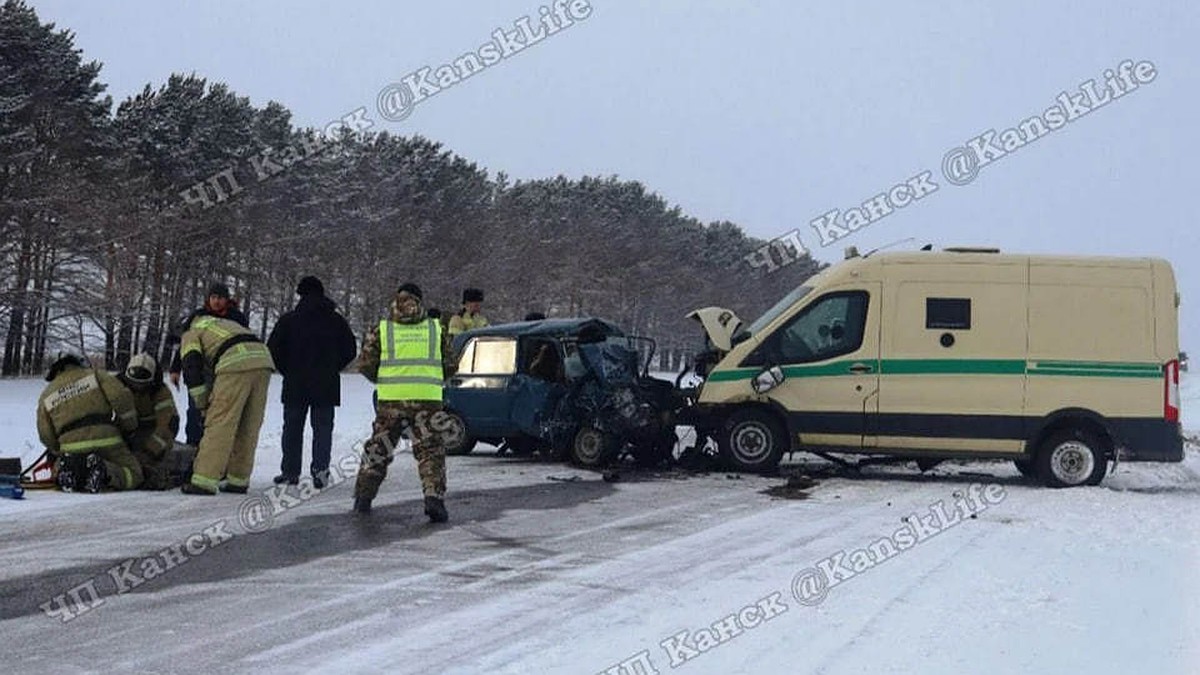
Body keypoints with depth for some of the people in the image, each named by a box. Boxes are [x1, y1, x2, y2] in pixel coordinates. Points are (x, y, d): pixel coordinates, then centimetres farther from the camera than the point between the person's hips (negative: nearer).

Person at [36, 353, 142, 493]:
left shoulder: (46, 395, 19)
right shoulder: (95, 375, 12)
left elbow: (47, 437, 15)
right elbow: (121, 398, -3)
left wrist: (59, 453, 28)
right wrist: (130, 427, 9)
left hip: (71, 449, 2)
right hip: (106, 441, -2)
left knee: (57, 468, 31)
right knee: (133, 475, 8)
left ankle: (68, 468, -7)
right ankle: (104, 470, -22)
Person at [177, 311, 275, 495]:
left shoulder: (191, 335, 21)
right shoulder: (226, 323, 41)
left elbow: (192, 368, 6)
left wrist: (203, 405, 14)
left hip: (236, 365, -6)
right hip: (264, 361, 6)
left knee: (219, 424, -4)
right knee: (249, 427, 12)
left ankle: (205, 481, -7)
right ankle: (238, 480, 17)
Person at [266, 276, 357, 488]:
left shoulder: (289, 319, -2)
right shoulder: (336, 321, 4)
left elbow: (273, 349, -4)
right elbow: (350, 351, 7)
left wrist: (287, 370, 8)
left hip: (295, 385, -1)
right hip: (327, 386, 1)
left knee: (293, 427, 10)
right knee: (323, 427, 5)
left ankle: (290, 471, 11)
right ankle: (320, 468, -12)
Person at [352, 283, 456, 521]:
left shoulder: (381, 331, 4)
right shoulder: (436, 329, 7)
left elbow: (365, 365, 4)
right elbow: (448, 365, 9)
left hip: (391, 400, 0)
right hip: (428, 399, 0)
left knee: (377, 448, 16)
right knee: (431, 451, 4)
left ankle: (363, 497, 20)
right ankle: (434, 498, -13)